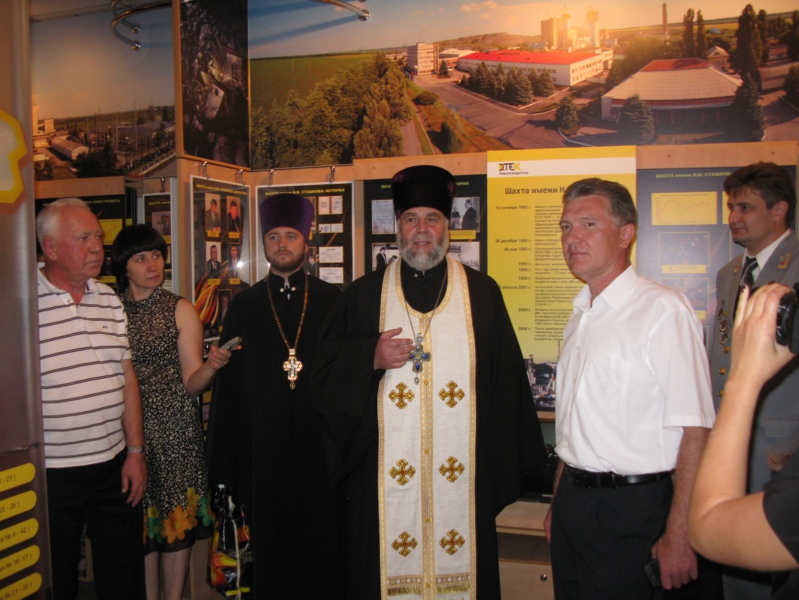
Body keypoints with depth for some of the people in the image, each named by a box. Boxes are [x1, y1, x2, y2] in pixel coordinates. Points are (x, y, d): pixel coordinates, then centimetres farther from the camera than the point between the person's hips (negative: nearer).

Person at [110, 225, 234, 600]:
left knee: (178, 514, 5)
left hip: (175, 428, -1)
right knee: (139, 516, 6)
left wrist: (212, 365, -24)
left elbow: (191, 385, -3)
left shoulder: (180, 310, 0)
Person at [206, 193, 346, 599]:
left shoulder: (333, 302, 3)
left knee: (321, 537, 7)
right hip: (264, 447, 1)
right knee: (269, 541, 11)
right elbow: (228, 384, 6)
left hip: (320, 442, -1)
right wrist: (226, 457, 4)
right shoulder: (243, 307, 7)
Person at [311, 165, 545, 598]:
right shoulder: (364, 296, 5)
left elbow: (505, 381, 5)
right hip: (385, 481, 0)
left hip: (462, 479, 0)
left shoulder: (483, 294, 4)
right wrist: (372, 358, -14)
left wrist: (503, 466, 2)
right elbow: (325, 374, 5)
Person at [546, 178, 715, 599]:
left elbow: (695, 430, -19)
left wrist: (678, 535, -19)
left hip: (631, 508, -7)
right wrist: (558, 504, 16)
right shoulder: (581, 316, 10)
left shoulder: (663, 310, -15)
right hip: (573, 500, 7)